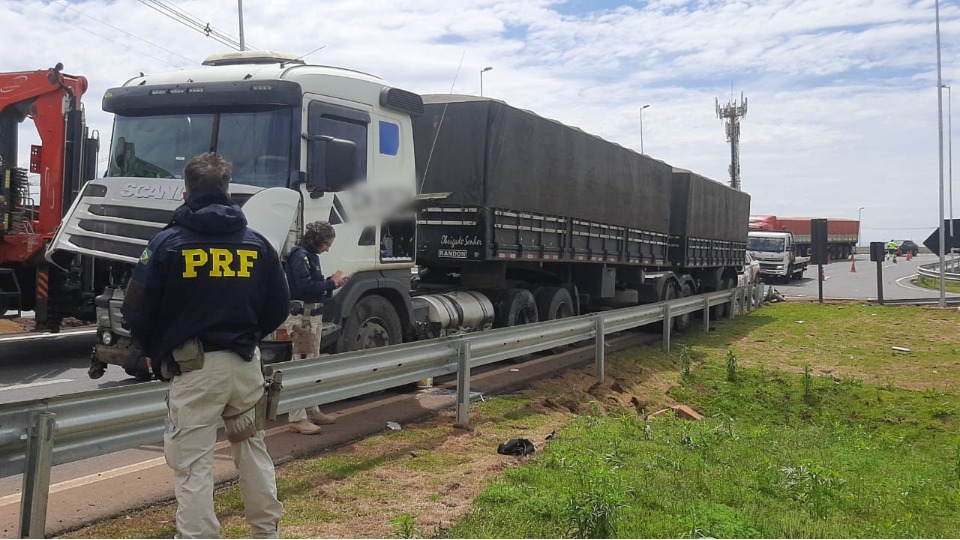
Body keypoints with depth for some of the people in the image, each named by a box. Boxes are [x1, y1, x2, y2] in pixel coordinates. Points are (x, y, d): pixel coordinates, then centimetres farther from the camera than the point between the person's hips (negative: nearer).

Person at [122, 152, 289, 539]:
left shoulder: (168, 242, -6)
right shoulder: (257, 244, 4)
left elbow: (138, 309, -6)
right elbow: (278, 307, 7)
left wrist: (155, 352, 12)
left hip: (193, 366, -4)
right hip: (245, 363, 4)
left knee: (193, 464, 2)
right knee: (253, 450, 19)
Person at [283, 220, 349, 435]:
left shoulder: (312, 256, 15)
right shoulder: (300, 256, -14)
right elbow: (305, 287, -23)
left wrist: (332, 283, 4)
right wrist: (331, 282, -14)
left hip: (313, 316, 11)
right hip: (301, 317, -11)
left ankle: (312, 411, 27)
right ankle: (296, 418, -8)